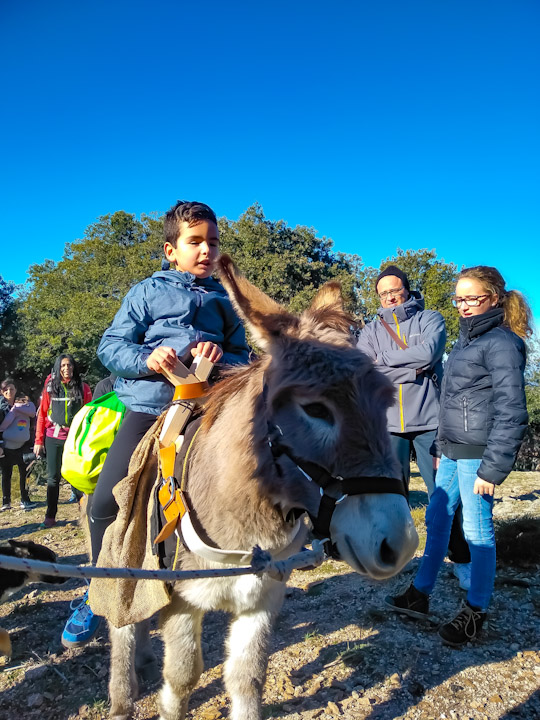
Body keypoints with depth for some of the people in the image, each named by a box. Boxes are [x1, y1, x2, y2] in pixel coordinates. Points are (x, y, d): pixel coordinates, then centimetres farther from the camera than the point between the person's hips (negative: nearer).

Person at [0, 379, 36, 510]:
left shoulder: (24, 403, 0)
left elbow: (32, 411, -21)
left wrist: (15, 407, -18)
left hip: (22, 445, 0)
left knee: (24, 473, 4)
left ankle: (25, 500, 18)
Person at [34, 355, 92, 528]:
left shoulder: (83, 388, 2)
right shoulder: (50, 387, 4)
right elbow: (42, 414, 5)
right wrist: (39, 441, 2)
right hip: (53, 437, 1)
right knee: (53, 477, 6)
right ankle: (50, 516, 14)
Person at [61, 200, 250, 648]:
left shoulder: (225, 301, 13)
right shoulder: (149, 291, 7)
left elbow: (243, 360, 13)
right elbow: (110, 346, 2)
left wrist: (222, 358, -10)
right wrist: (148, 358, -18)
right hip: (147, 407, -1)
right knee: (106, 503, -5)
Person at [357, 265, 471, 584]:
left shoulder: (430, 319, 4)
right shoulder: (371, 330, 10)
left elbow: (427, 353, -16)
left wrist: (384, 359, -7)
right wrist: (411, 368, -12)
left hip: (429, 419, -2)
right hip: (388, 423, 3)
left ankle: (462, 559, 17)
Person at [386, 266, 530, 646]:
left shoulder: (501, 342, -12)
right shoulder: (467, 339, 15)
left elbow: (510, 411, -17)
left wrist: (493, 468, -19)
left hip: (478, 453, -9)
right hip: (454, 451, 9)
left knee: (478, 531, 3)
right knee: (437, 518, 15)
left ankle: (475, 613, 20)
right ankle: (420, 595, 29)